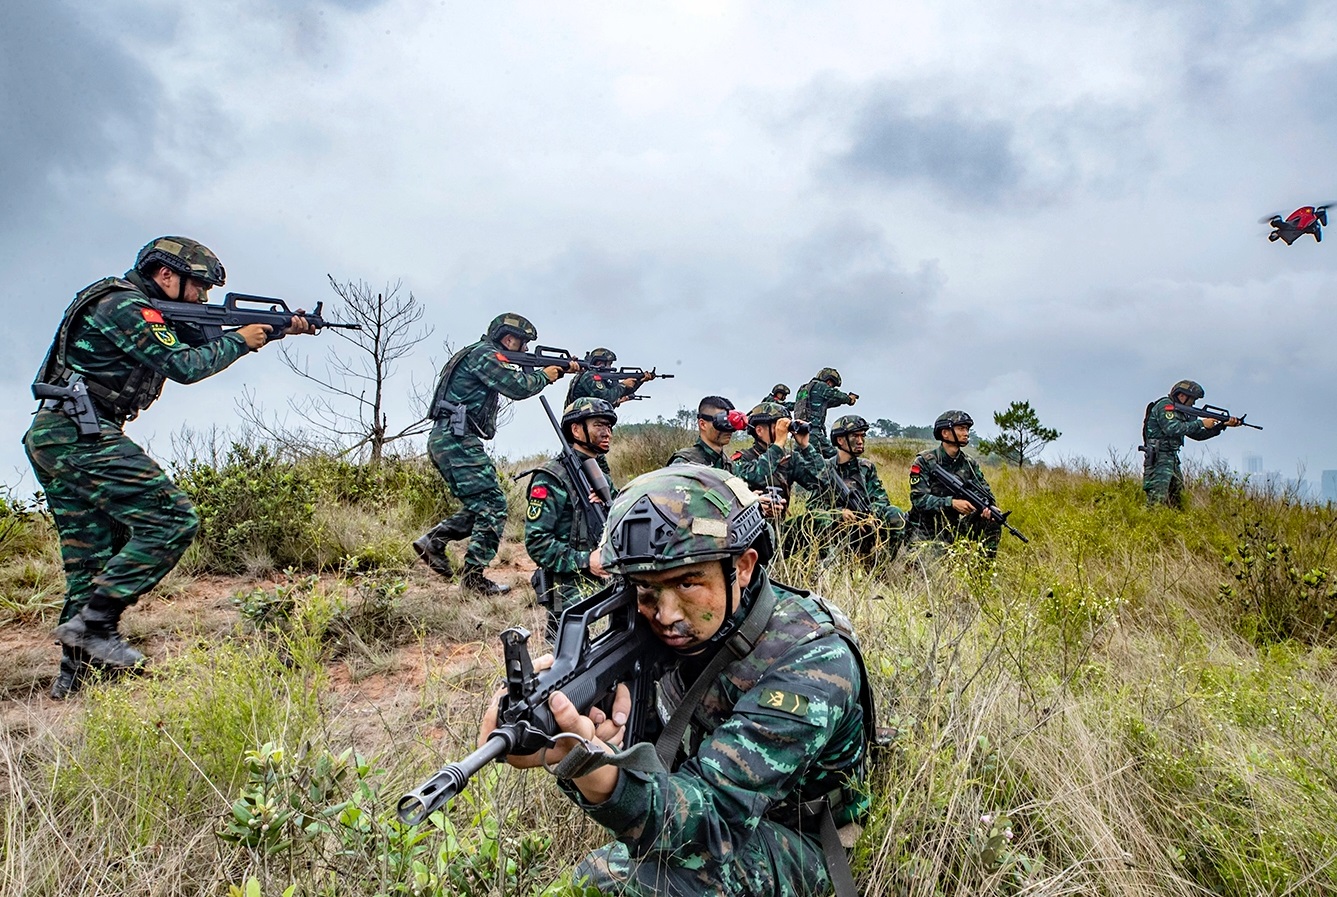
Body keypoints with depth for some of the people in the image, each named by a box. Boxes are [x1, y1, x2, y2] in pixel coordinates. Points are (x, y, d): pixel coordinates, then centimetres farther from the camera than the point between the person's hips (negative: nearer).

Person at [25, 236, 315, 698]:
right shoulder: (126, 306, -10)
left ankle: (73, 673, 12)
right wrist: (241, 340, -4)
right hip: (81, 434, -11)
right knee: (172, 519, -13)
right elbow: (185, 365, -18)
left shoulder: (153, 312, 21)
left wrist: (283, 329, 11)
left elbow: (205, 342, 20)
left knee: (91, 556, 10)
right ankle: (95, 622, -12)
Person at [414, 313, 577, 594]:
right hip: (456, 440, -11)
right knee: (493, 505, -10)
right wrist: (544, 375, 2)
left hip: (448, 441, 11)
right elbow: (517, 387, -17)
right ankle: (473, 576, -9)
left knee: (480, 506, 14)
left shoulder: (485, 357, 24)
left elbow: (517, 380, 26)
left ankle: (433, 540, 11)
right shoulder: (483, 353, -8)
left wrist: (562, 370, 18)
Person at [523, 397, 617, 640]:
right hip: (570, 591, -7)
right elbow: (536, 542, -15)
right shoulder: (551, 479, -10)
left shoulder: (603, 474, 14)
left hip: (608, 580, 7)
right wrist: (584, 561, -22)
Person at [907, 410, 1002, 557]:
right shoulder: (924, 461, -12)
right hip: (925, 531, -5)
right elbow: (919, 499, -19)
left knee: (992, 522, -12)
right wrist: (952, 503, -31)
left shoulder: (970, 464, 3)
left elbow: (985, 493, 2)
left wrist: (987, 508, -23)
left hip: (953, 527, 5)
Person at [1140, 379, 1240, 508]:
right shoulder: (1165, 406, -9)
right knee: (1158, 499, -16)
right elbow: (1172, 429, -24)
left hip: (1172, 459, 10)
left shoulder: (1182, 412, 19)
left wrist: (1223, 425, 10)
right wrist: (1201, 423, -17)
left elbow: (1198, 434, 19)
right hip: (1159, 458, -10)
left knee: (1178, 500, 10)